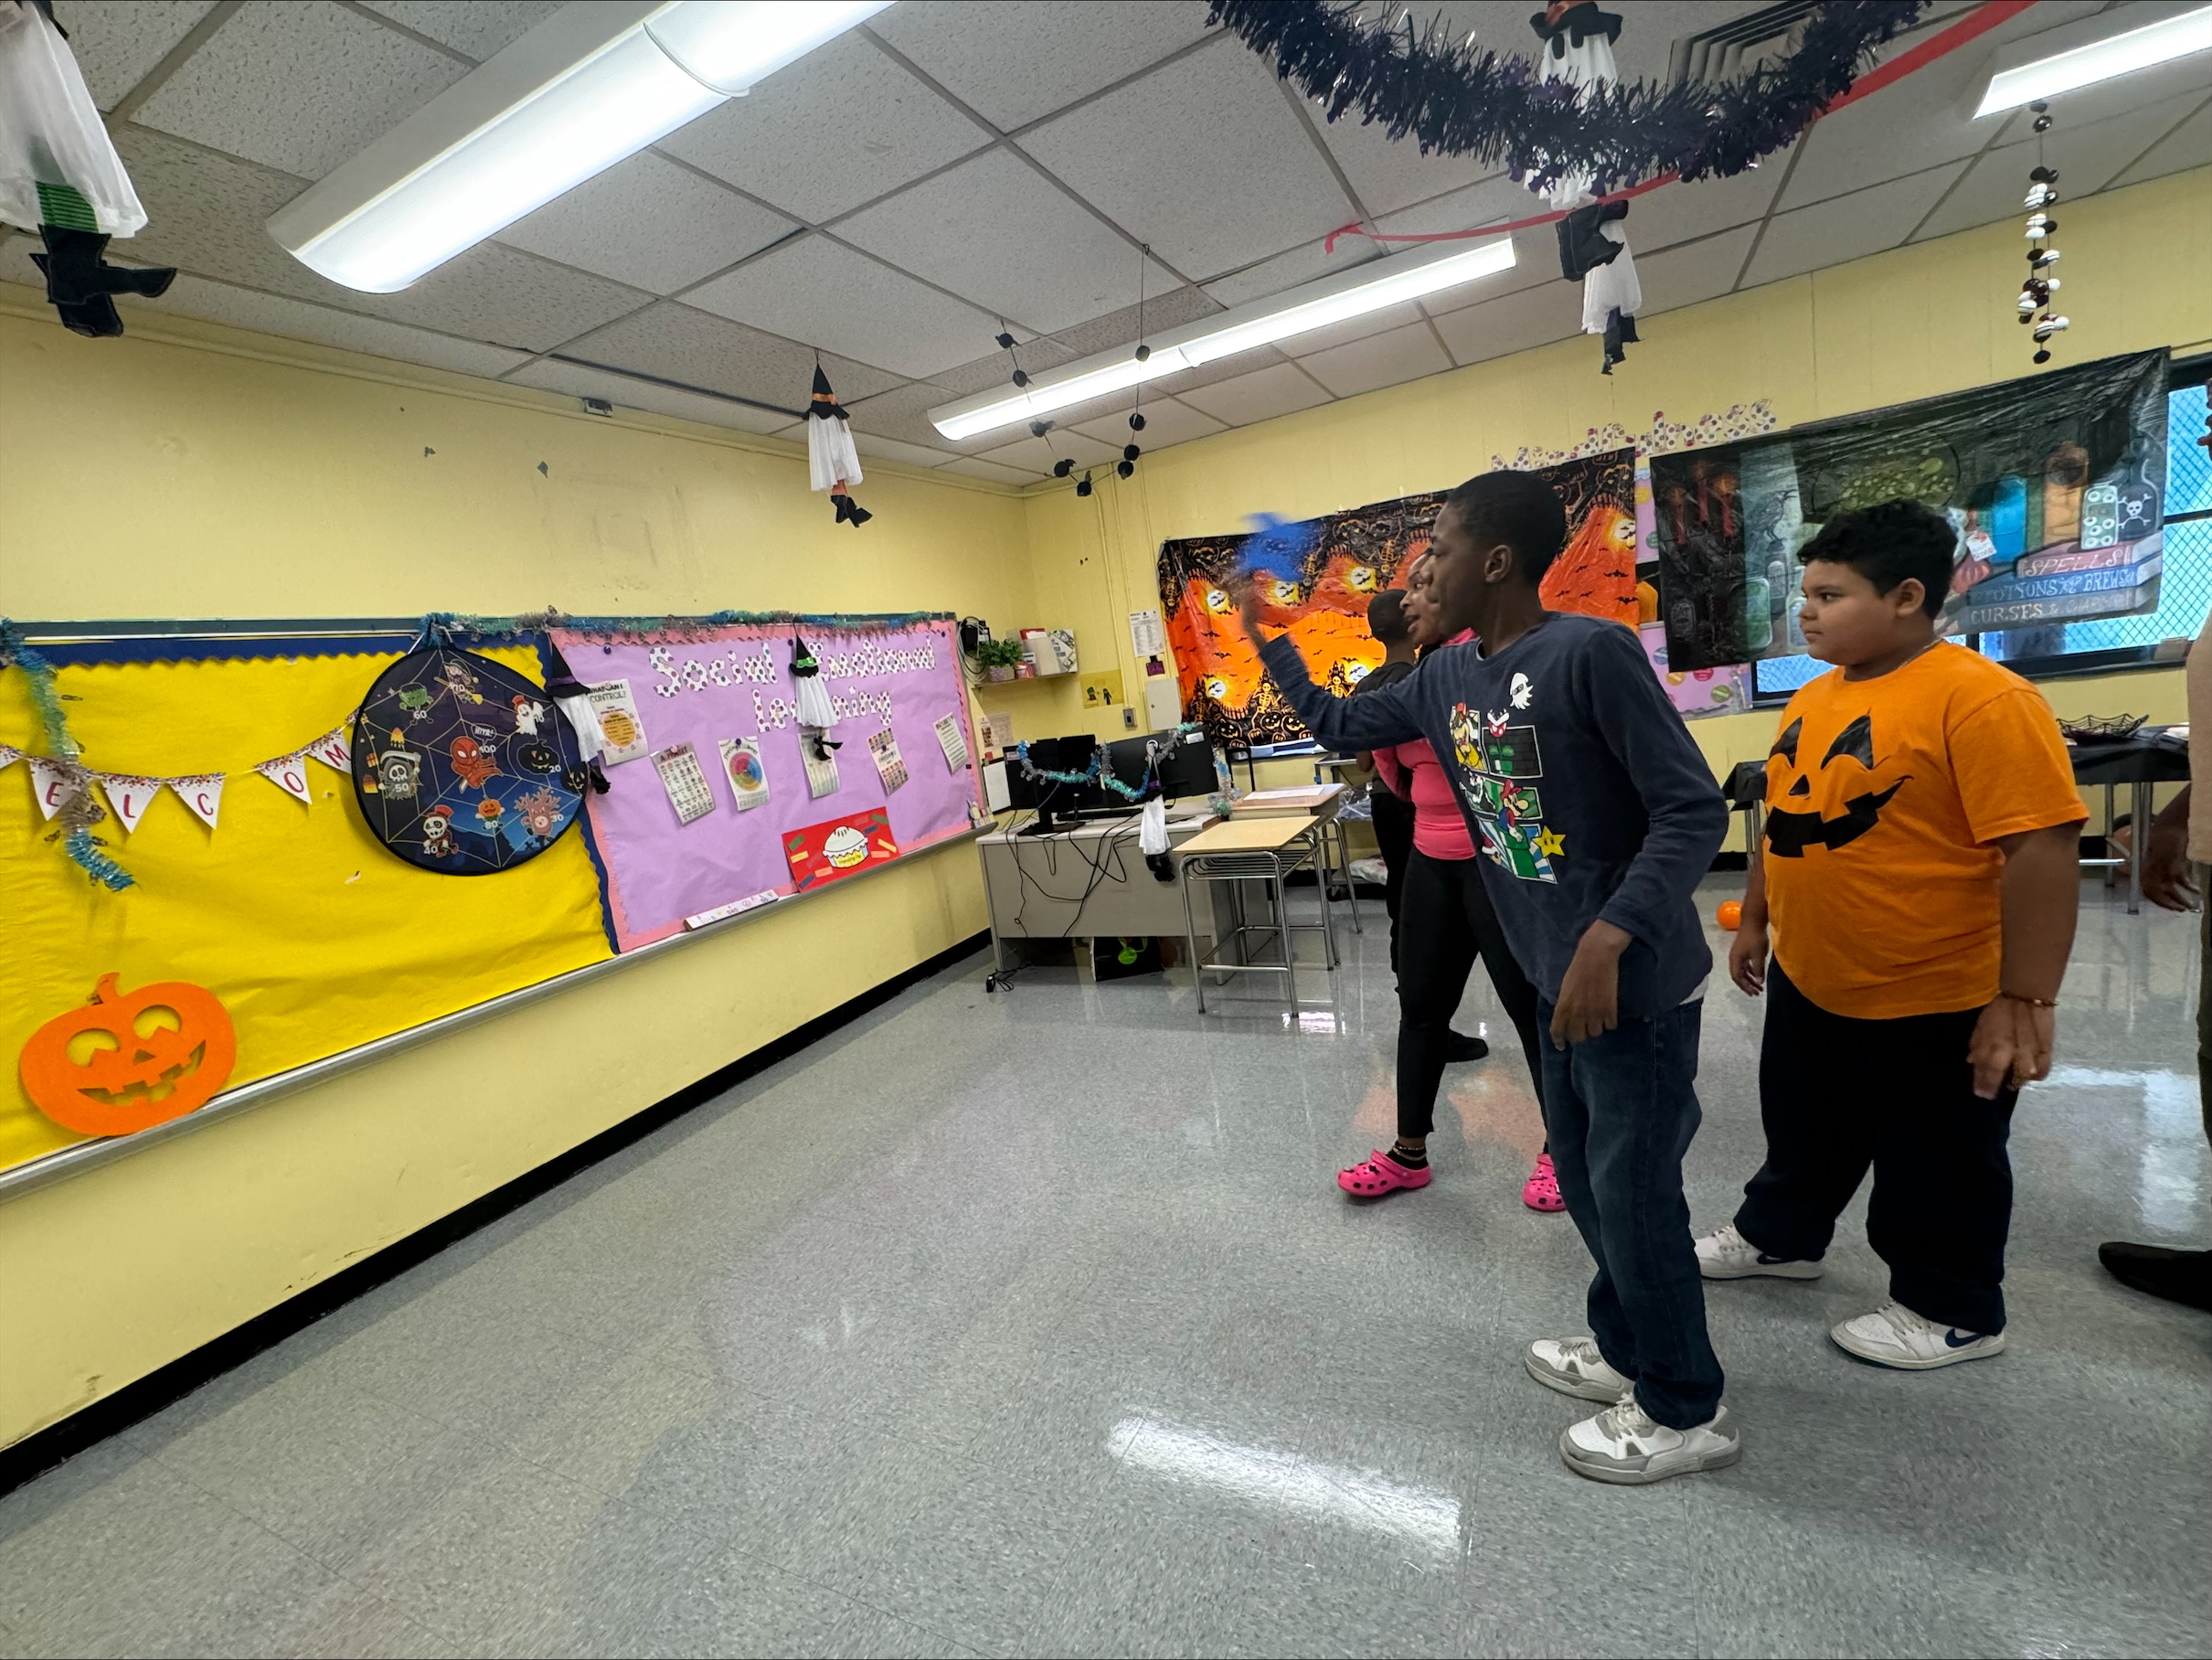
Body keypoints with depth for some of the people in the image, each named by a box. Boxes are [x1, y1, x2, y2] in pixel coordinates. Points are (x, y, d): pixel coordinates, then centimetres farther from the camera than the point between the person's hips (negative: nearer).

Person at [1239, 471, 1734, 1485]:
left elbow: (1693, 810, -20)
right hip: (1559, 977, 8)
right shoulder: (1445, 677, 5)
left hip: (1634, 980, -8)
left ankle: (1685, 1411, 30)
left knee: (1632, 1187, 6)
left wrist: (1609, 937, -31)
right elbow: (1340, 726, 17)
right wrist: (1265, 640, 13)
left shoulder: (1590, 652, -20)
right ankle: (1627, 1346, 44)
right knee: (1582, 1173, 21)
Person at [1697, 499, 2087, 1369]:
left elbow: (2042, 850, -22)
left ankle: (1953, 1311, 37)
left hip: (1933, 1005, -7)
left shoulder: (1981, 698, -20)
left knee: (1936, 1167, 15)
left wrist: (2024, 1001, -23)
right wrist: (1755, 920, 18)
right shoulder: (1811, 698, 4)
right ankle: (1778, 1235, 47)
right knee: (1802, 1133, 25)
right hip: (1806, 984, 7)